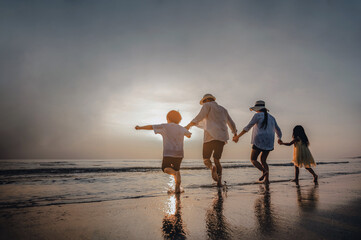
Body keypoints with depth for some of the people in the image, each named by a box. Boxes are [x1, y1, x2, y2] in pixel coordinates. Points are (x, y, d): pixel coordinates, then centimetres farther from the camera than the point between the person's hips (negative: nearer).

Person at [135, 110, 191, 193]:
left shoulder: (164, 126, 0)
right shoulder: (182, 128, 8)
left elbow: (150, 127, 5)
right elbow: (189, 135, 26)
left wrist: (140, 127, 18)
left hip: (168, 154, -3)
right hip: (179, 154, 3)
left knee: (165, 168, 19)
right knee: (176, 169, 24)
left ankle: (175, 173, -12)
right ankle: (178, 188, 10)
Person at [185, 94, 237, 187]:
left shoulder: (208, 105, 9)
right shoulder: (223, 109, 26)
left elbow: (200, 117, -9)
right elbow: (231, 123, 31)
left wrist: (188, 126, -10)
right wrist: (235, 134, 46)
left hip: (211, 136, -5)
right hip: (222, 138, 5)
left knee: (206, 159, 5)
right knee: (217, 160, 16)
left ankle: (212, 168, -28)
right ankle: (219, 182, 4)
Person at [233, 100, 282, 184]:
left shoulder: (258, 115, -3)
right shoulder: (271, 117, 16)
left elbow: (248, 127, -14)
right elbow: (278, 130, 25)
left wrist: (238, 136, -14)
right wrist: (279, 139, 45)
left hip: (259, 142, -6)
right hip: (269, 142, 6)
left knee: (253, 160, 5)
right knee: (263, 160, 17)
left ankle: (264, 171, -19)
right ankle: (267, 179, 2)